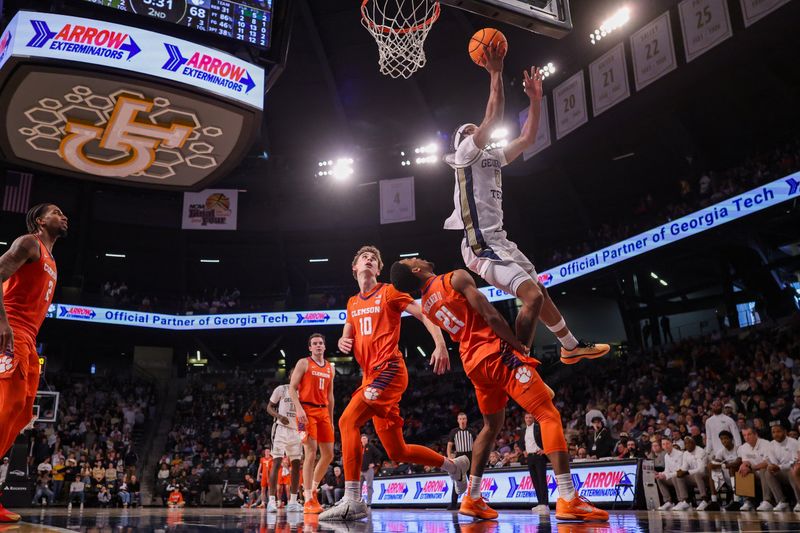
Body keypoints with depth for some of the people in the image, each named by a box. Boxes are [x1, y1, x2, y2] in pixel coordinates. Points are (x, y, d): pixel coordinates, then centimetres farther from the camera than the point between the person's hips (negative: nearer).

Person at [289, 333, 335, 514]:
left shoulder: (330, 368, 17)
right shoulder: (304, 363, 0)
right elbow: (292, 388, -6)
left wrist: (331, 420, 17)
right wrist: (299, 409, -19)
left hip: (323, 412, 6)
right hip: (307, 410, -6)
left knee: (328, 455, 5)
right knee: (311, 453, -14)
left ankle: (312, 490, 24)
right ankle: (308, 500, -11)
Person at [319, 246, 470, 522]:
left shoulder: (388, 292, 2)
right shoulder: (352, 303, 20)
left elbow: (424, 314, -3)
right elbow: (347, 337, 28)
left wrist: (440, 344, -18)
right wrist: (343, 342, 3)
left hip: (388, 370, -7)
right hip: (371, 375, 7)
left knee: (348, 421, -24)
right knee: (398, 452, 9)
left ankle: (352, 500, -21)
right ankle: (453, 465, 29)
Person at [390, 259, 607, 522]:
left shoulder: (426, 305, 13)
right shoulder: (456, 278, -9)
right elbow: (491, 316, -15)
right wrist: (519, 345, -7)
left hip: (473, 363, 8)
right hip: (496, 352, -8)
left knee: (492, 426, 24)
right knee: (549, 415, -7)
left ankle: (472, 498, 23)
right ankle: (568, 499, -17)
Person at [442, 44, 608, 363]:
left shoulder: (492, 158, 21)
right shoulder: (465, 153, -4)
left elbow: (527, 138, 21)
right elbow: (494, 118, -17)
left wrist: (535, 99, 16)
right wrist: (496, 74, -15)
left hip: (499, 240, 10)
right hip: (481, 244, -10)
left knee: (540, 293, 20)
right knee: (532, 296, -21)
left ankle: (571, 348, 36)